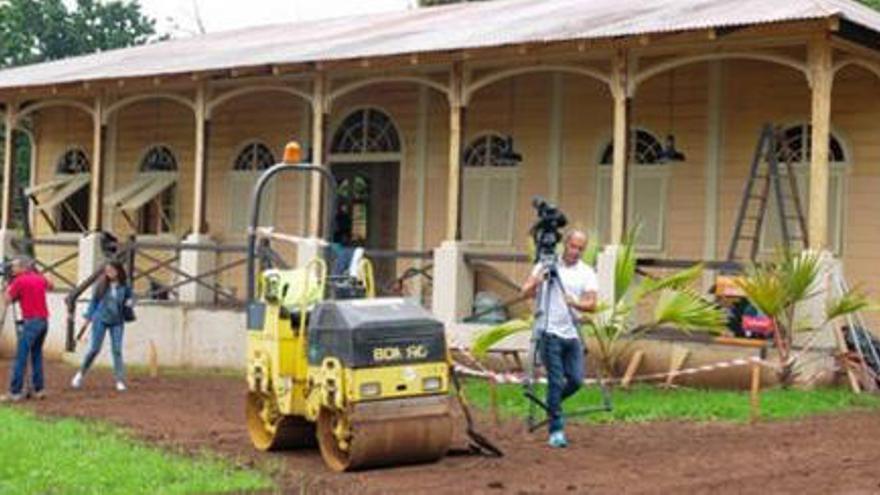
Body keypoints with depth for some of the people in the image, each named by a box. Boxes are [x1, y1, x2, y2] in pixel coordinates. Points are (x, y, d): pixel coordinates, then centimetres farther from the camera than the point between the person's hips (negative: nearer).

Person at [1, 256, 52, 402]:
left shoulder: (19, 281, -8)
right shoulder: (40, 278, 12)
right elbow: (50, 286, 34)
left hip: (31, 322, -7)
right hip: (44, 320, 7)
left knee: (21, 357, -7)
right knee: (37, 354, 17)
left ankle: (15, 392, -10)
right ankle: (39, 389, 16)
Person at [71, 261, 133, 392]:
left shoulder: (124, 286, -5)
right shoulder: (102, 285, -5)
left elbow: (129, 298, 10)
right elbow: (94, 301, 5)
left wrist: (129, 302, -13)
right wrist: (89, 316, 4)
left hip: (117, 322, 0)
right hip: (100, 320, 0)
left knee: (117, 350, -2)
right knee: (94, 349, 1)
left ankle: (120, 381, 3)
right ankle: (81, 374, 20)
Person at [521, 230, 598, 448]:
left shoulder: (587, 273, 6)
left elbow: (591, 304, -5)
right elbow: (526, 292, -2)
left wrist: (575, 303, -26)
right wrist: (537, 282, -23)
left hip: (572, 334, 3)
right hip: (550, 333, -3)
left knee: (576, 380, 1)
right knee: (556, 382, -6)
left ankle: (552, 403, 30)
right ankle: (556, 430, -1)